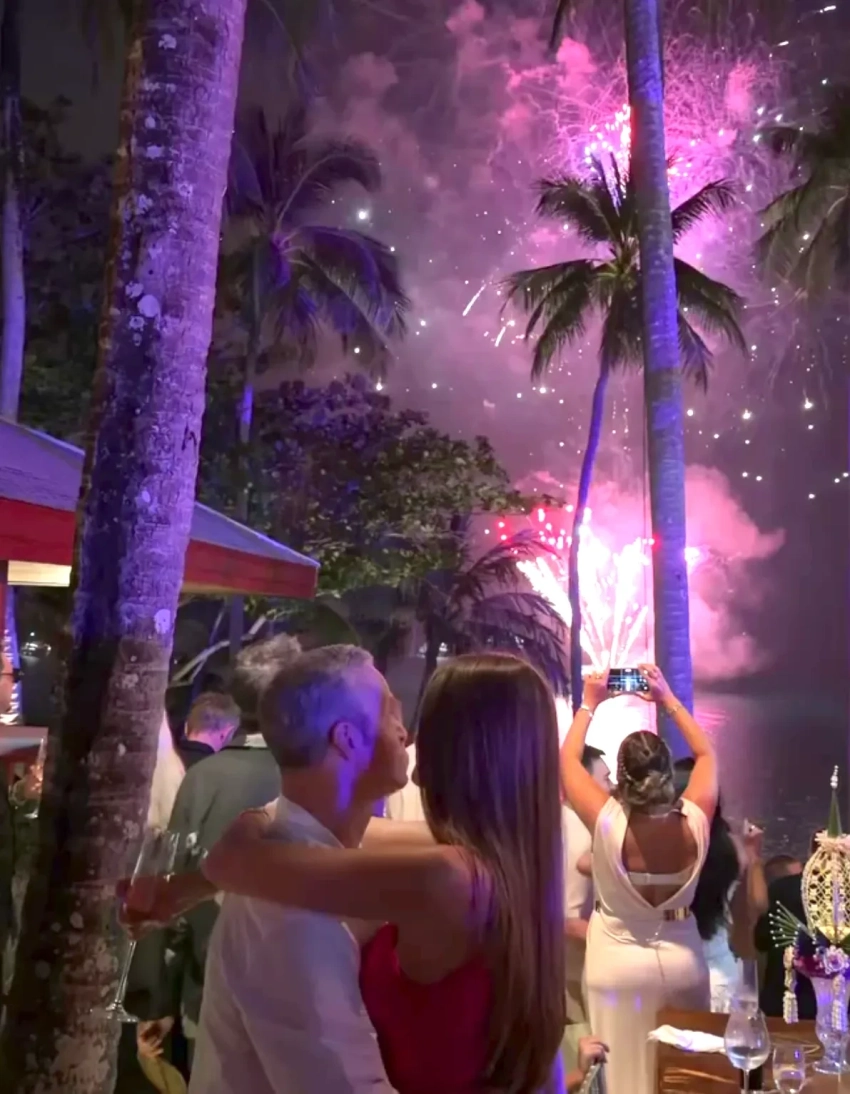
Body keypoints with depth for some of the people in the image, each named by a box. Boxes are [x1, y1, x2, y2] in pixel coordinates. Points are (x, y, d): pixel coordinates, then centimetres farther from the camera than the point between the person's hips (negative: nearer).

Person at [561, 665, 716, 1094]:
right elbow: (707, 754, 1)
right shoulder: (694, 824, -17)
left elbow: (567, 759, -8)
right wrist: (669, 699, 4)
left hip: (617, 961, -2)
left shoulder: (608, 823, -24)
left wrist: (589, 705, 2)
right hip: (681, 960, 2)